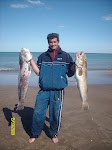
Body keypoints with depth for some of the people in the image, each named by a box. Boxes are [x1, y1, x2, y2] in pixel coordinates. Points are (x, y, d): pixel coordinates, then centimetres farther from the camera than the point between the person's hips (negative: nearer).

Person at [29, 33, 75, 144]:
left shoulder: (65, 56, 6)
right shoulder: (42, 56, 11)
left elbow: (70, 74, 4)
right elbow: (38, 72, 4)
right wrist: (31, 60, -2)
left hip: (58, 91, -1)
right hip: (43, 91, 2)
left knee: (55, 115, 8)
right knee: (38, 113, 4)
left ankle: (54, 134, 33)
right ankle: (34, 134, 28)